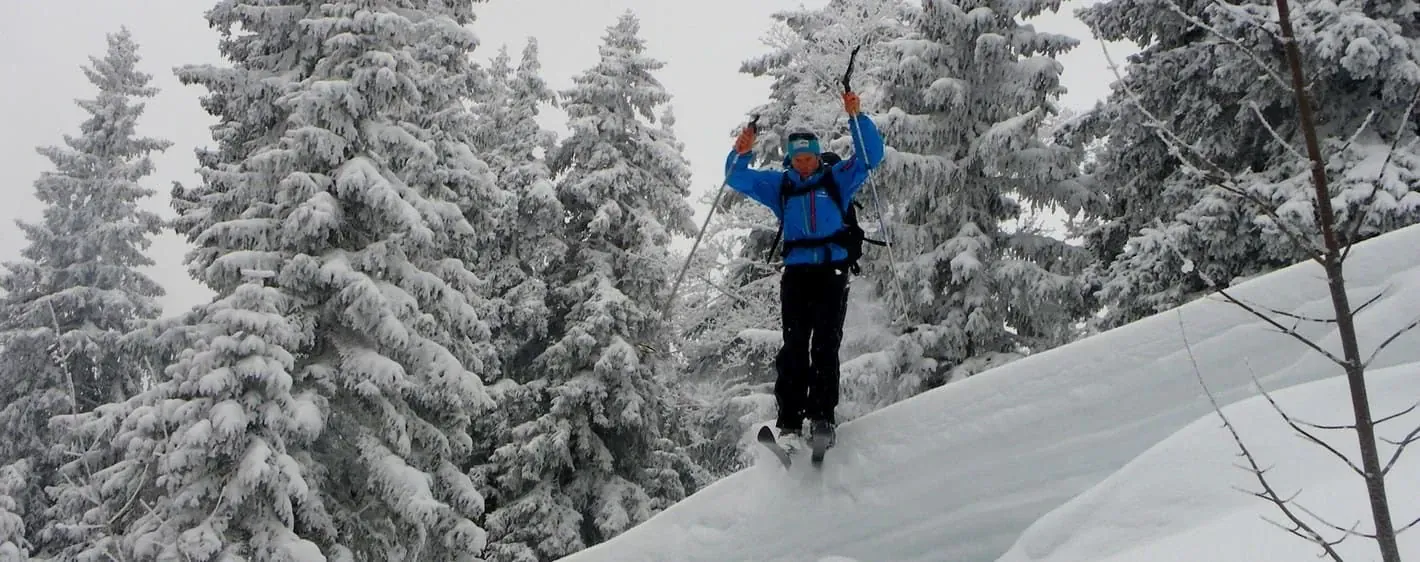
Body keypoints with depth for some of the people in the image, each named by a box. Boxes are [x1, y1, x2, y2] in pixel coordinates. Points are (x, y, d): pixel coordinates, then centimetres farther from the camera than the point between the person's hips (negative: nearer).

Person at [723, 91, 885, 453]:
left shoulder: (837, 178, 14)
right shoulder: (780, 186, 19)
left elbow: (871, 155, 8)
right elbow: (737, 179, 21)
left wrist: (856, 118, -4)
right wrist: (741, 154, 1)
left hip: (833, 270, -1)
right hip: (796, 271, 1)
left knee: (826, 344, -9)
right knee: (794, 345, -10)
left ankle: (822, 418, -10)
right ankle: (789, 423, -16)